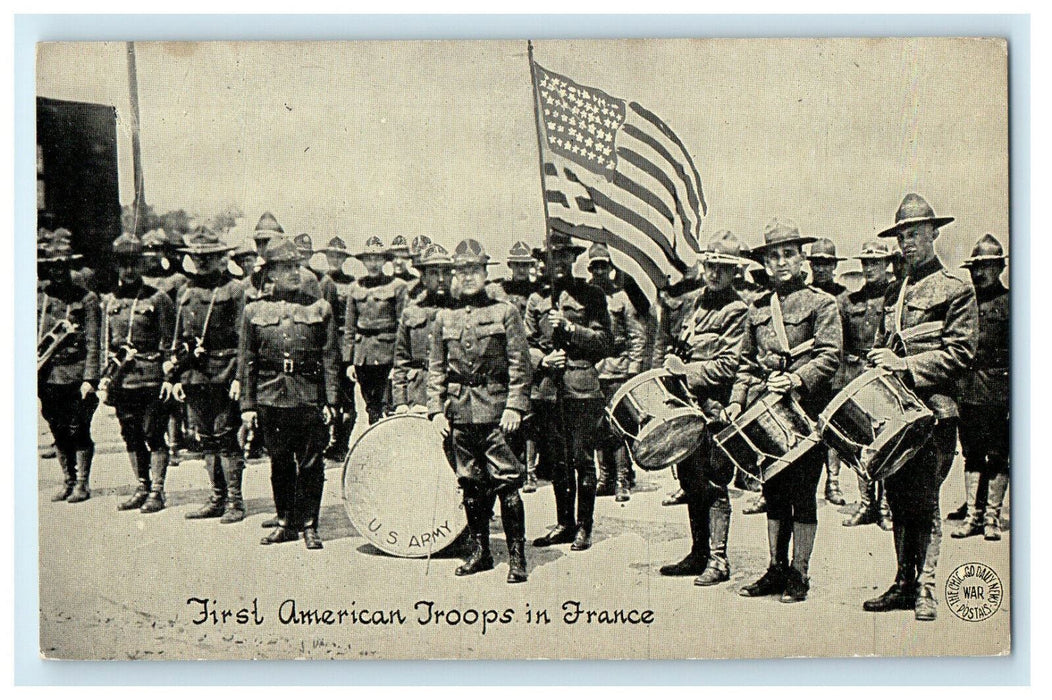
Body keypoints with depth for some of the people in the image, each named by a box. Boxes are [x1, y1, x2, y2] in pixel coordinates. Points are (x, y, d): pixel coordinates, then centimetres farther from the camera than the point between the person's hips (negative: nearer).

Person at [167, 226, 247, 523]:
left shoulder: (234, 290, -2)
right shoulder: (186, 292, 15)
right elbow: (178, 340, 18)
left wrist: (239, 376, -14)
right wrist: (175, 376, 11)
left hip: (224, 376, -6)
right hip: (194, 376, 6)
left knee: (225, 437, -5)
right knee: (206, 439, 9)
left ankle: (235, 501, 3)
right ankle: (218, 499, 18)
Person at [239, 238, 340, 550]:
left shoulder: (319, 308, 5)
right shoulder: (254, 310, 7)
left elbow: (330, 358, 4)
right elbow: (246, 361, 7)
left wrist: (330, 401, -3)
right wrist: (248, 404, 2)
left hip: (309, 397, -1)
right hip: (271, 397, 1)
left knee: (310, 463, 1)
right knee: (279, 462, 9)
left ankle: (308, 525, 12)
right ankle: (285, 522, 22)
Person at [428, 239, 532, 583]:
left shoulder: (505, 312, 2)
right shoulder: (444, 316, 11)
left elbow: (520, 365, -2)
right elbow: (436, 369, 13)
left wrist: (514, 407, -11)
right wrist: (436, 409, 3)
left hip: (495, 409, -4)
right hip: (460, 412, 4)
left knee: (507, 483, -6)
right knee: (471, 486, 10)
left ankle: (517, 556, 1)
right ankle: (480, 551, 21)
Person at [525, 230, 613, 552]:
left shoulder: (591, 296, 6)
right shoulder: (537, 299, 15)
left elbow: (605, 343, -1)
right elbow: (527, 344, 15)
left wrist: (569, 327, -10)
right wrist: (542, 360, -5)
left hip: (583, 389, -3)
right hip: (547, 389, 3)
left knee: (582, 458, -3)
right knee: (556, 460, 9)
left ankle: (584, 526, 7)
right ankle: (565, 522, 21)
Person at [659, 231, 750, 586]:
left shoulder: (737, 311, -6)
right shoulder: (695, 302, 15)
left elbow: (728, 365, -14)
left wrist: (688, 372, -13)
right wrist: (673, 362, 7)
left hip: (714, 406, -7)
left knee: (713, 482, -5)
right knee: (689, 479, 12)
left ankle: (718, 560, 2)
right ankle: (699, 553, 23)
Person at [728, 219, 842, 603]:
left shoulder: (821, 303, 1)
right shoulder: (758, 308, 16)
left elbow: (830, 357, -9)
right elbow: (747, 363, 19)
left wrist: (796, 379, -23)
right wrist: (737, 400, 7)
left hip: (805, 409, -5)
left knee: (802, 492, 0)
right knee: (773, 492, 10)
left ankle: (799, 574, 8)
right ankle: (776, 569, 20)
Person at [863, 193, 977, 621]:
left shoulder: (956, 291, -1)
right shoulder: (894, 292, 18)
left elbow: (959, 353, -8)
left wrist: (905, 364, -13)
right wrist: (879, 359, 4)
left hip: (933, 412, -6)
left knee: (924, 502, -4)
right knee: (898, 500, 8)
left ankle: (925, 591, 4)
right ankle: (903, 584, 17)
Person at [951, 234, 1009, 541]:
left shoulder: (1010, 303, -1)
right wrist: (954, 383, 8)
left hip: (997, 391, -4)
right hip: (967, 389, 4)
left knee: (997, 456, 3)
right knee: (972, 455, 8)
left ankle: (993, 516, 11)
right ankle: (974, 514, 15)